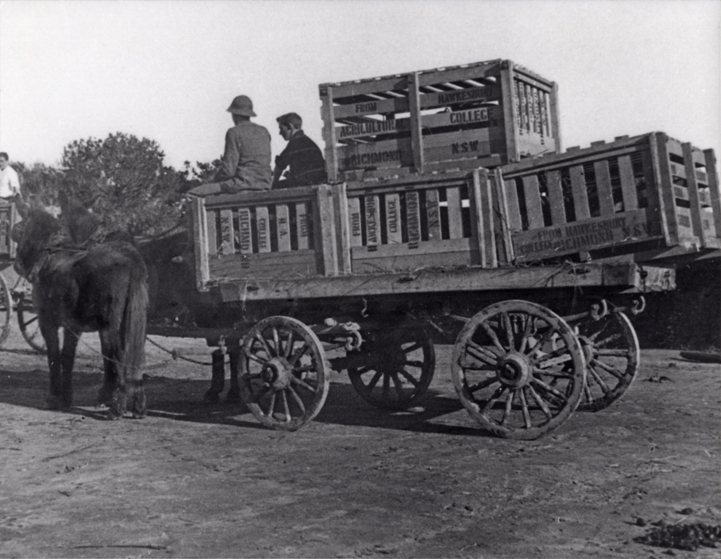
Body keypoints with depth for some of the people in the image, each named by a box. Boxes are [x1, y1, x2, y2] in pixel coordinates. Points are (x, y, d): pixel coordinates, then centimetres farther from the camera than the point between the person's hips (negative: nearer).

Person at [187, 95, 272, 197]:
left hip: (242, 184, -8)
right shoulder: (264, 132, 13)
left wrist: (215, 180, 8)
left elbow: (228, 170, -12)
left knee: (191, 194, -4)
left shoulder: (234, 133, -6)